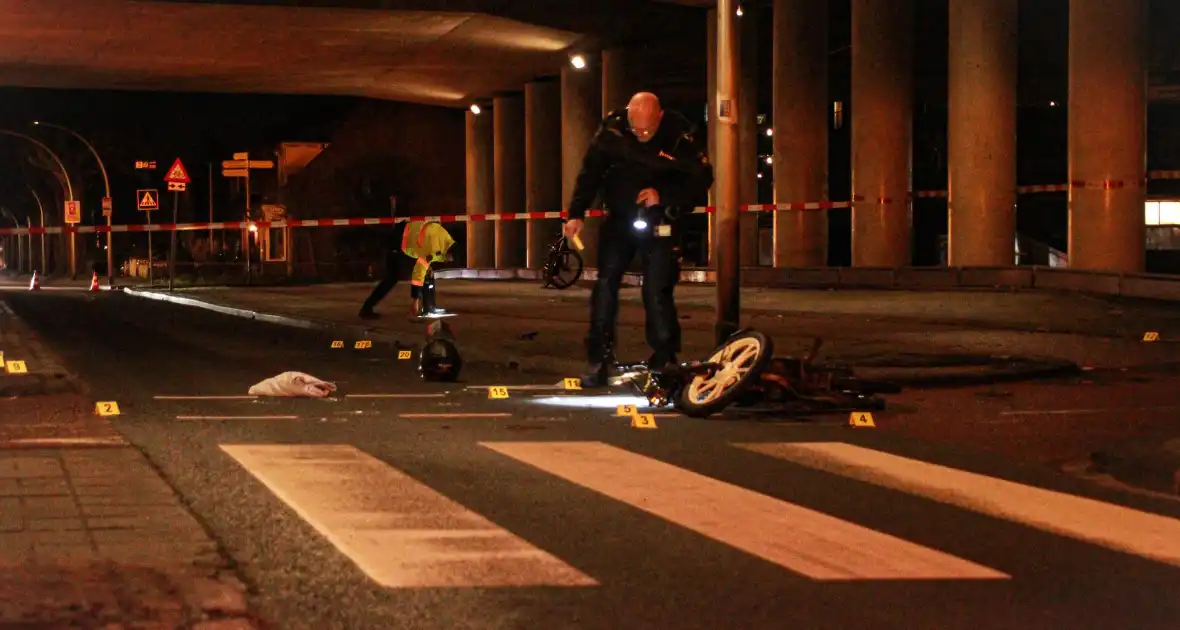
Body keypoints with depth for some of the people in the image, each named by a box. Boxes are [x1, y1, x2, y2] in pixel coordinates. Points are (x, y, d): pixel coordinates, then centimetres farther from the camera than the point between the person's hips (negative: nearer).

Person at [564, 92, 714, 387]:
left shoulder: (679, 135, -18)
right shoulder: (612, 128, -12)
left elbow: (702, 178, -10)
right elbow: (590, 172, -5)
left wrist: (664, 197, -21)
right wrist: (576, 214, -13)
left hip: (659, 223, -2)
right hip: (619, 218, 2)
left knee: (657, 292, -7)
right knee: (605, 285, -5)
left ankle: (663, 361, 5)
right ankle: (598, 360, 0)